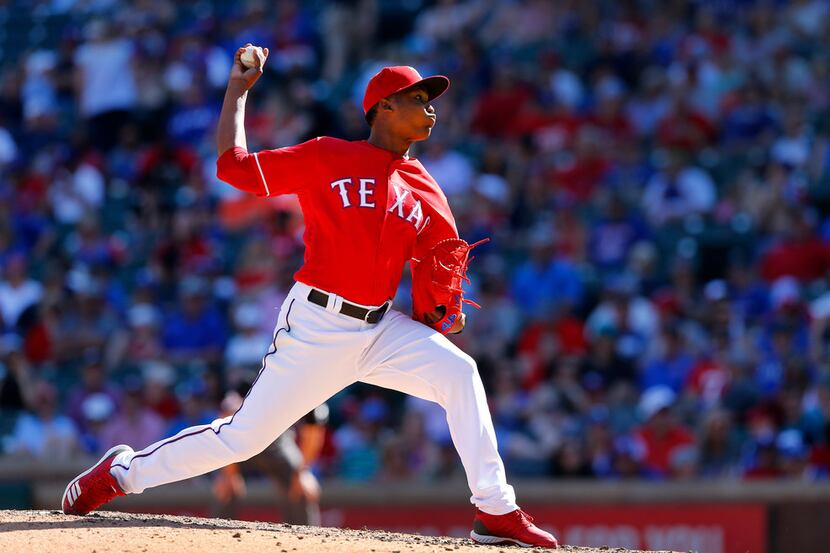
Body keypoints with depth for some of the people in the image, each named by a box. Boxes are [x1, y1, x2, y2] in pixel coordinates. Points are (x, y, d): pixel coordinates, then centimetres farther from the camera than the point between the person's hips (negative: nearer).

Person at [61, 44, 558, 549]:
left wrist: (446, 308, -4)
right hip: (316, 327, -4)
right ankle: (125, 471, 18)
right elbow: (234, 166, -6)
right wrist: (238, 89, 0)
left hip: (381, 331, 4)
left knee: (458, 371, -18)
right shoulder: (326, 158, -5)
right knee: (243, 437, -3)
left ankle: (497, 512, -14)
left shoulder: (423, 189, 9)